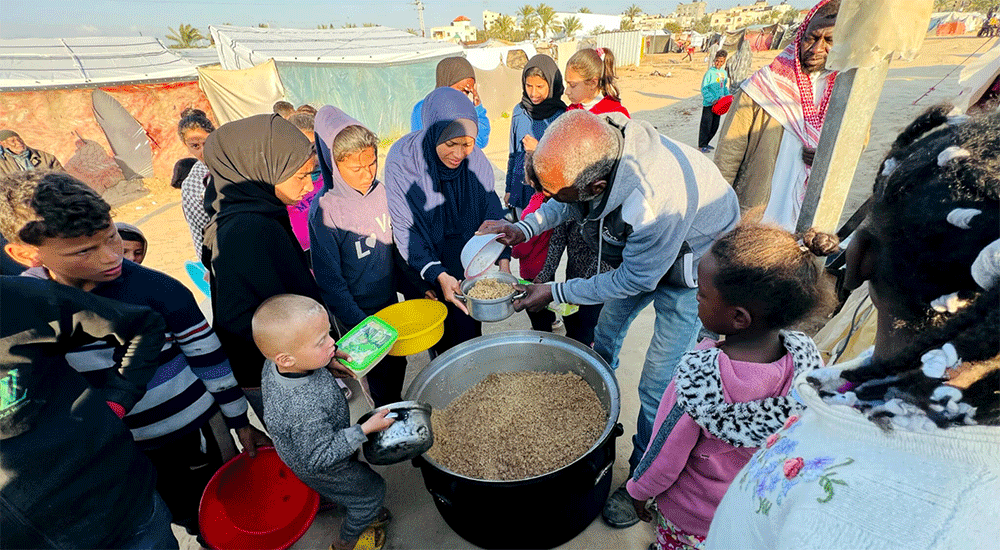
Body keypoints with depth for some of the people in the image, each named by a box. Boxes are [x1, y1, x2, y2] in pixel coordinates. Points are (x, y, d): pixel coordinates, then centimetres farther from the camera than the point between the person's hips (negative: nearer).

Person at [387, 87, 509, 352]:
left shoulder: (476, 159, -14)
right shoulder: (402, 161, -22)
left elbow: (491, 210, -6)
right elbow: (404, 230, -20)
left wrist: (503, 258, -19)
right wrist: (439, 275, -30)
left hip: (470, 266, 3)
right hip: (424, 271, -2)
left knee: (470, 333, 16)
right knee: (440, 340, 12)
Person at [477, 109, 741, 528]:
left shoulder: (658, 202, -45)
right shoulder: (597, 143, -24)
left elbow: (635, 280, -28)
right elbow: (571, 201, -2)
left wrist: (555, 293, -20)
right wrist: (527, 227, -17)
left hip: (689, 266, -7)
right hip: (635, 248, 7)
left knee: (657, 387, -5)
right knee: (604, 335, 20)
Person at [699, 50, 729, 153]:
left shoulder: (724, 73, 11)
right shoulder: (710, 72, -10)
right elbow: (704, 89, -11)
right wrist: (712, 100, -19)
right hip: (708, 103, -7)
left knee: (715, 125, 10)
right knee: (706, 124, -5)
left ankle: (706, 143, 24)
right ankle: (702, 145, 5)